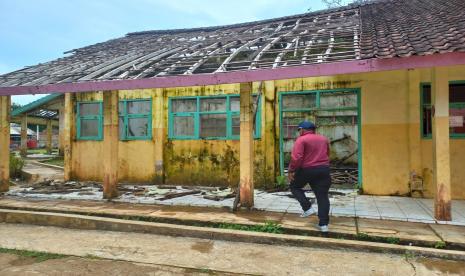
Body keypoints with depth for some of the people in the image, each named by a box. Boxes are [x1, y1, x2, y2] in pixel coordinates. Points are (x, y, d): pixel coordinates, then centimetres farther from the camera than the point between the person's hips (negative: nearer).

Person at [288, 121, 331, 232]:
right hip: (324, 169, 5)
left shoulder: (301, 140, -7)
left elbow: (296, 157, -19)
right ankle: (323, 224, 7)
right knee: (322, 196, 9)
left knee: (294, 186, 20)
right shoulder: (324, 139, 14)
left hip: (306, 169, -5)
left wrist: (291, 170, -10)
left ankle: (307, 208, 9)